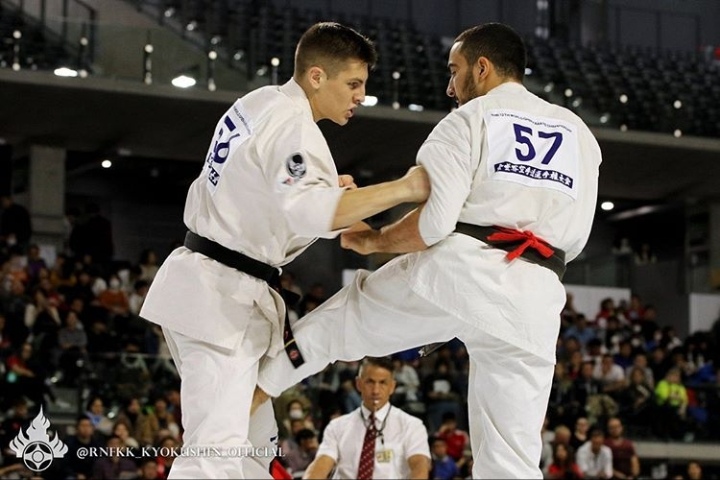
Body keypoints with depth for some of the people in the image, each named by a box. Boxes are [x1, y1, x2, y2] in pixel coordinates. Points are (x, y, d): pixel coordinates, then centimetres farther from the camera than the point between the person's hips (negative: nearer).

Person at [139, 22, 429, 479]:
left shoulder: (259, 105, 13)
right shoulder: (291, 123, -17)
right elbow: (310, 213, -33)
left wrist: (327, 192, 9)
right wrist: (404, 188, -32)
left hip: (205, 287, 10)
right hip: (222, 298, -10)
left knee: (248, 438, 20)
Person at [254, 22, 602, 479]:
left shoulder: (468, 120, 4)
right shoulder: (579, 132, 19)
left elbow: (432, 222, -7)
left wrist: (371, 241, 10)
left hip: (458, 272, -4)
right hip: (534, 299, 4)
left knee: (341, 318, 22)